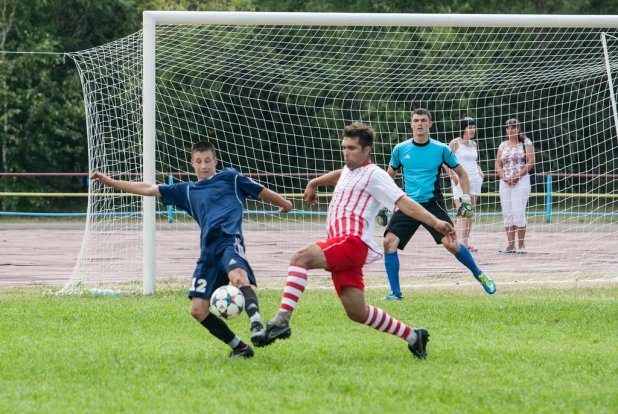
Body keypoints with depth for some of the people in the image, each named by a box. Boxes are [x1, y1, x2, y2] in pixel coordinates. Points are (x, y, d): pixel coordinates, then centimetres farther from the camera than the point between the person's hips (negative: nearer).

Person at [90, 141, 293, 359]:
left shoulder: (229, 177, 17)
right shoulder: (187, 191, 27)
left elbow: (261, 192, 23)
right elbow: (149, 189, 29)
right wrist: (109, 181, 30)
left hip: (228, 240, -6)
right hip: (208, 250, 6)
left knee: (237, 276, -39)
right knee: (198, 310, -4)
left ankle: (256, 324, -57)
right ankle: (239, 348, 4)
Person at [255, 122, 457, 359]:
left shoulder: (373, 175, -1)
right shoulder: (350, 171, 24)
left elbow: (404, 202, -10)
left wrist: (435, 222, -20)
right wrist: (313, 184, 57)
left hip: (353, 242, -9)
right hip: (341, 249, 9)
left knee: (300, 258, -30)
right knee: (358, 314, 6)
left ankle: (282, 321, -41)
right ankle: (412, 337, 19)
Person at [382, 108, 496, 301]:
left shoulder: (441, 149, -2)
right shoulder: (400, 149, 3)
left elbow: (461, 173, 10)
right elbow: (389, 176, 18)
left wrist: (466, 200, 2)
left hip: (433, 204, -2)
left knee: (452, 244, -14)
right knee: (389, 241, -16)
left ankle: (479, 275, 12)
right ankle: (396, 292, -5)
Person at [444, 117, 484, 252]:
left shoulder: (473, 144, 14)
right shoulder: (455, 143, -5)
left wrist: (480, 172, 10)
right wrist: (454, 177, -14)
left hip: (474, 180, 6)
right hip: (460, 181, -6)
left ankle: (466, 242, 12)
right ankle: (461, 243, -17)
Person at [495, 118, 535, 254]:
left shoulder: (525, 142, 1)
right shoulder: (503, 145, 13)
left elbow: (531, 161, -6)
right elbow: (498, 164, 10)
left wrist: (517, 177, -14)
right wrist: (505, 178, -8)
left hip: (521, 180, -5)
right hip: (505, 182, 5)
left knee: (518, 213, -11)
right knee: (507, 214, 3)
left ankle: (521, 245, -6)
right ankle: (510, 245, 8)